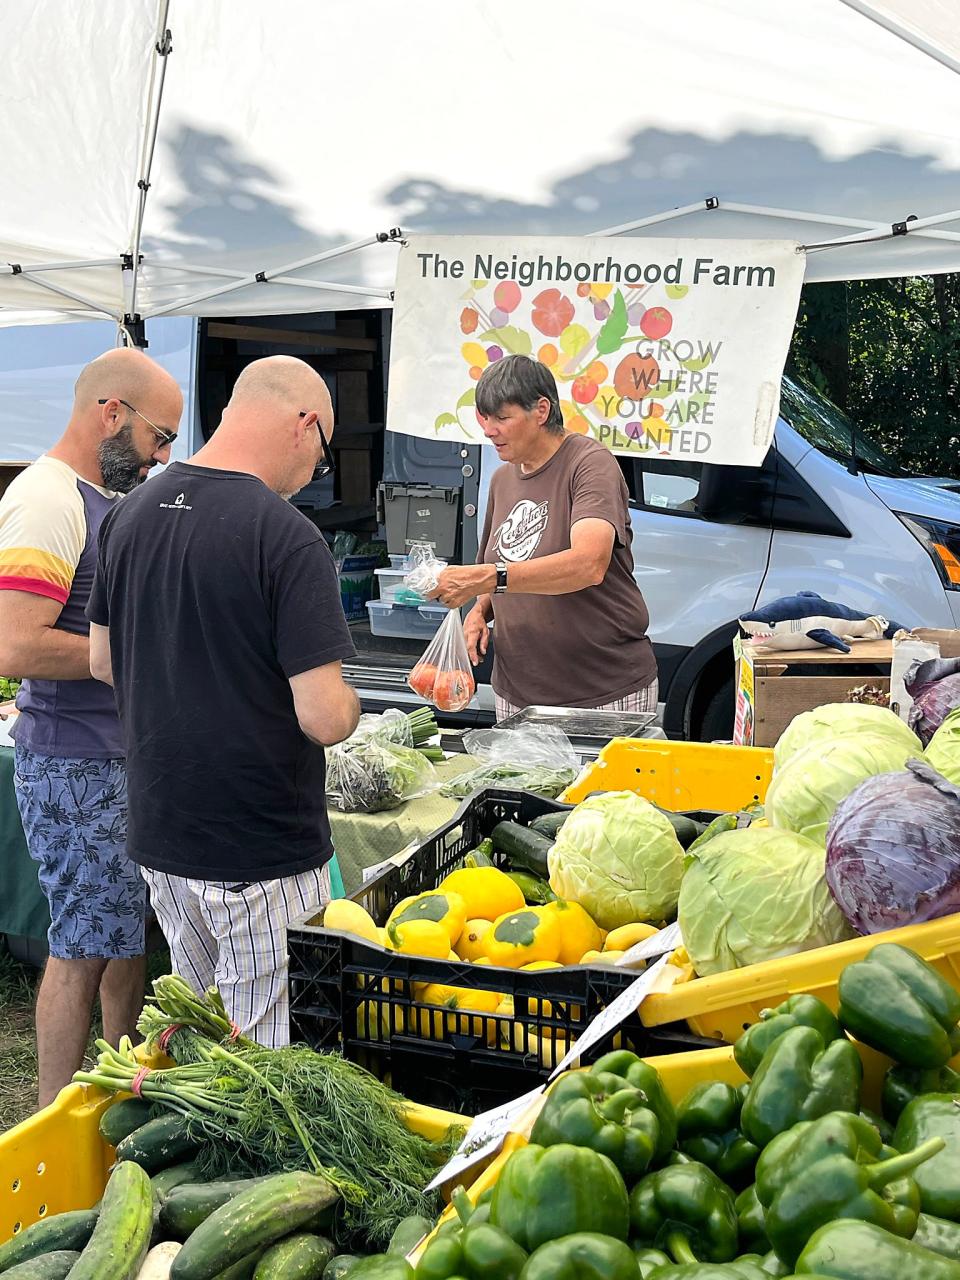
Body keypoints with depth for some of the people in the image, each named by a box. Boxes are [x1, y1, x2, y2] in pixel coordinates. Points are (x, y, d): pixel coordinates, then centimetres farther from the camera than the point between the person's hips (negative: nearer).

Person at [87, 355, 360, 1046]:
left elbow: (103, 662, 14)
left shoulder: (132, 513, 3)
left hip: (160, 833, 7)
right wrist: (348, 703, 0)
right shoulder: (286, 535, -19)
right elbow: (323, 717, -21)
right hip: (265, 851, -7)